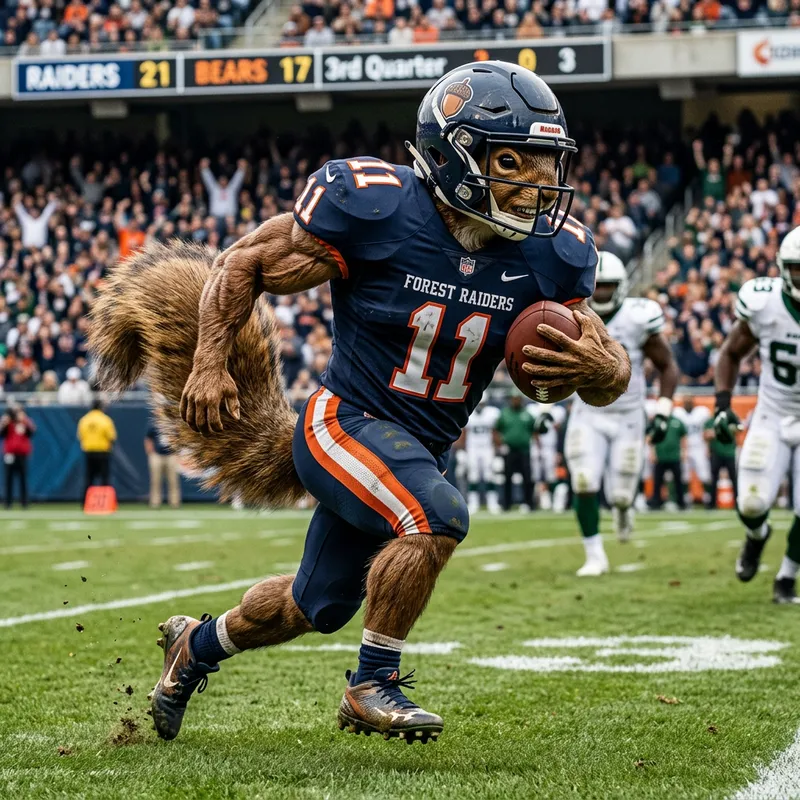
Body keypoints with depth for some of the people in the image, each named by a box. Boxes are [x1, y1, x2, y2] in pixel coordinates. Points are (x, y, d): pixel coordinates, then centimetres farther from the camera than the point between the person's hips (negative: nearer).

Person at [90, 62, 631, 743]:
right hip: (345, 425, -6)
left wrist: (599, 365, -25)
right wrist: (211, 364, -16)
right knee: (437, 518, -33)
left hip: (422, 450, 6)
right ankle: (373, 686, -12)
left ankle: (200, 644, 51)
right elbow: (242, 264, -8)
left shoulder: (550, 253, -10)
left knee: (316, 608, 21)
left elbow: (613, 377, -2)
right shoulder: (377, 209, -21)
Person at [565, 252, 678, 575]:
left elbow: (667, 367, -4)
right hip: (587, 416, 1)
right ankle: (595, 557, 0)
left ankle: (623, 508, 41)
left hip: (627, 417, -1)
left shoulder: (638, 320, -16)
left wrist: (663, 412, -12)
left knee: (620, 495, 2)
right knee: (584, 486, -13)